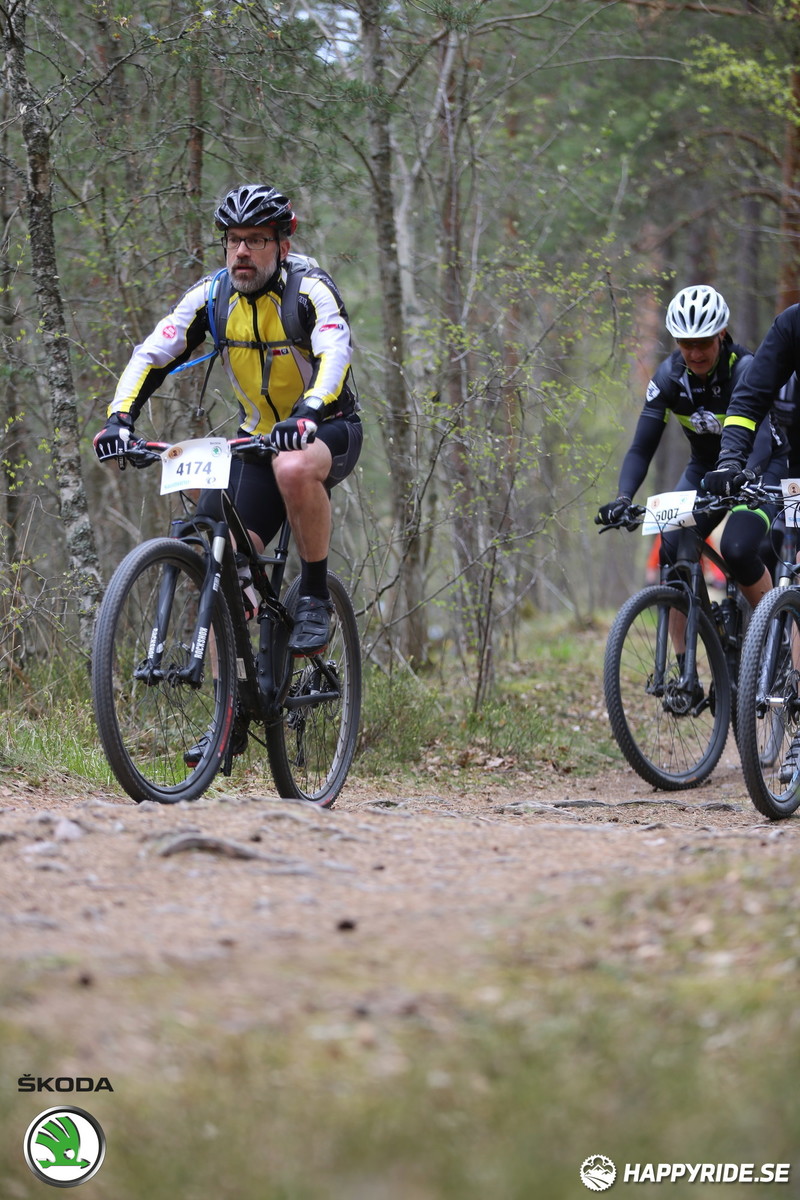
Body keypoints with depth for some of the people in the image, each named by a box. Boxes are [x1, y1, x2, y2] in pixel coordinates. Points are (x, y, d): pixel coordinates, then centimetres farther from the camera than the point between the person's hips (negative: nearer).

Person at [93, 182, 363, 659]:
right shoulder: (211, 295, -7)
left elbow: (334, 358, -35)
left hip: (328, 430, -4)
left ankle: (316, 595, -20)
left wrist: (306, 415, -54)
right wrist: (120, 419, -30)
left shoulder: (311, 291, -19)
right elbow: (152, 356, -13)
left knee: (294, 469, -39)